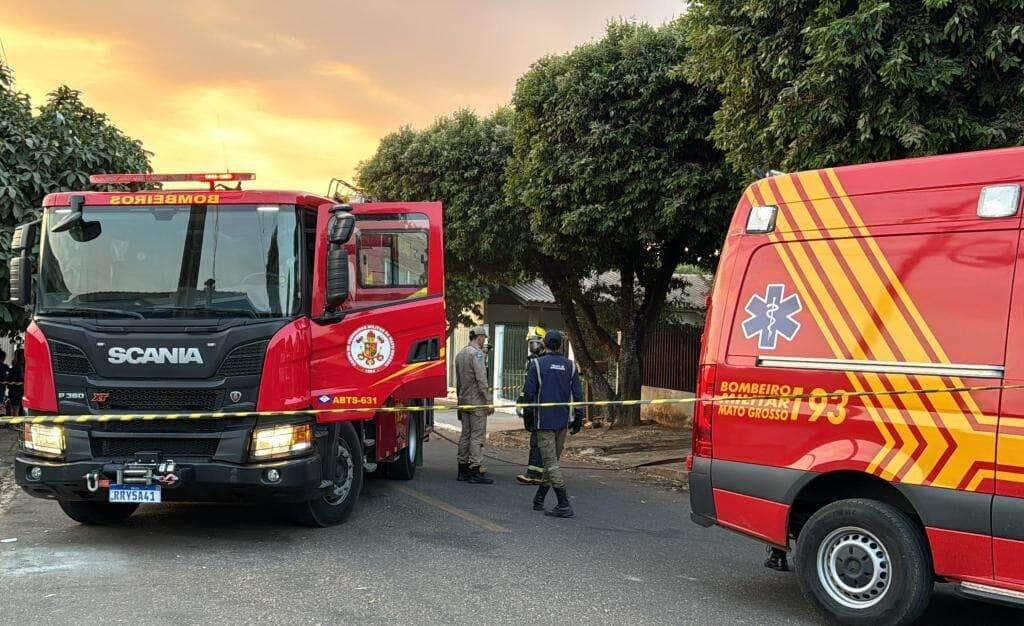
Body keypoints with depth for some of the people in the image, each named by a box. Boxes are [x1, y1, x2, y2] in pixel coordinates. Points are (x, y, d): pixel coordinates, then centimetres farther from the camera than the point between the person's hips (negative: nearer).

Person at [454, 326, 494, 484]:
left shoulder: (460, 354, 15)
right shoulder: (477, 353, -12)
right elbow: (481, 379, -19)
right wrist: (489, 401, -18)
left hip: (464, 400, 9)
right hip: (477, 400, -9)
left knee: (465, 434, 12)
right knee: (477, 435, -7)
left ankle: (463, 469, 16)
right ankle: (474, 472, -8)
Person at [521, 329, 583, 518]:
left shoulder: (537, 364, -7)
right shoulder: (570, 365, 4)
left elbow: (528, 392, -9)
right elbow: (578, 394, 3)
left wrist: (533, 412, 8)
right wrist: (578, 417, 11)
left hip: (544, 421, -5)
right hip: (563, 421, 5)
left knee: (551, 462, -4)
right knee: (553, 460, 16)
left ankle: (564, 505, -10)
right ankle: (539, 500, 26)